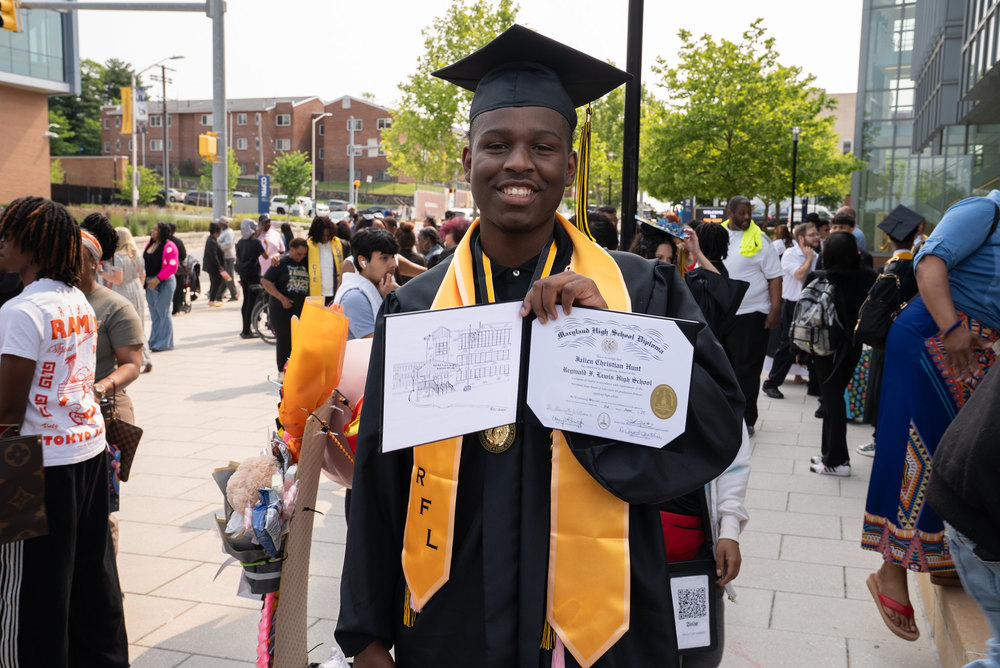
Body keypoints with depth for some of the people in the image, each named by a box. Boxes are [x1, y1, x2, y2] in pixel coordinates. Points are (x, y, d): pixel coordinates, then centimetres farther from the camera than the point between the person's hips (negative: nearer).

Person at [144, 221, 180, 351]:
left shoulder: (169, 246, -10)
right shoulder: (149, 245, 14)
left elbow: (172, 266, -16)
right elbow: (144, 262, 20)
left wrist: (157, 279, -21)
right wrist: (144, 279, 6)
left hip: (165, 282, -8)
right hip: (149, 283, 8)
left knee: (163, 312, -4)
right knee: (154, 313, 12)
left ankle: (164, 343, 3)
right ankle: (154, 342, 20)